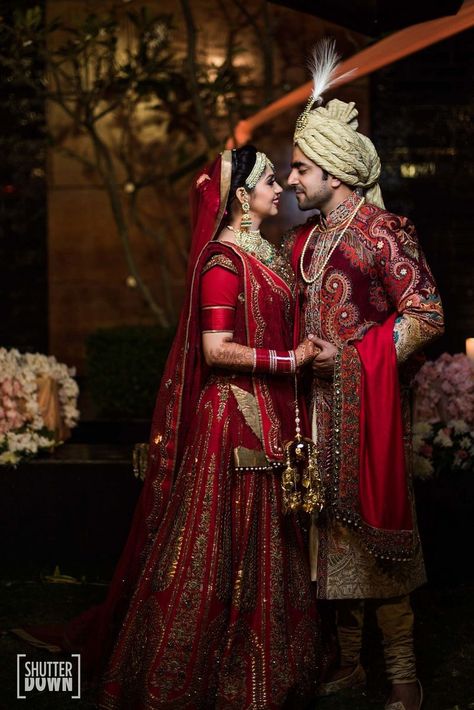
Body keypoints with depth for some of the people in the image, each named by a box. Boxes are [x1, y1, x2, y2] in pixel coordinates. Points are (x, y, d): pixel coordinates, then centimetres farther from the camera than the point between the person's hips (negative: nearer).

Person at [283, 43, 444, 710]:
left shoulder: (381, 231, -9)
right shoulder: (304, 238, 14)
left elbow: (427, 315, -14)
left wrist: (351, 357, -15)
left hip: (366, 401, -7)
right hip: (319, 403, 7)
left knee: (374, 535, -4)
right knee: (333, 532, 11)